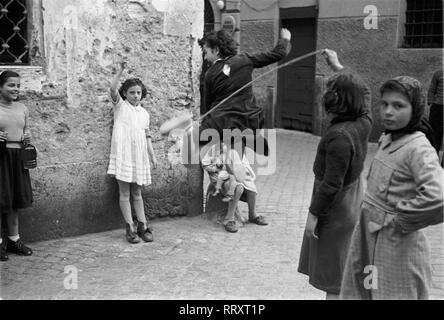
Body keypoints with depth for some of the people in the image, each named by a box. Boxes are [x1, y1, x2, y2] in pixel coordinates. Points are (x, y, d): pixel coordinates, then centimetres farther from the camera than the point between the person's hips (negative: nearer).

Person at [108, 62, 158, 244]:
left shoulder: (144, 113, 15)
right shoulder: (120, 105, 4)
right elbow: (113, 88, -14)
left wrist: (152, 155, 12)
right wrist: (121, 70, -24)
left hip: (139, 155, 4)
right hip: (123, 153, -4)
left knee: (137, 193, 10)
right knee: (124, 193, 0)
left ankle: (142, 226, 13)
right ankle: (130, 228, 3)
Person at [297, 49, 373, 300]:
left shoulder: (339, 136, -29)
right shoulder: (364, 123, -6)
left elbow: (331, 184, -25)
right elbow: (364, 93, 16)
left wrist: (314, 213, -15)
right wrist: (337, 66, 24)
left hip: (335, 209, -8)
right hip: (354, 201, 8)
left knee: (333, 281, 6)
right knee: (347, 272, 24)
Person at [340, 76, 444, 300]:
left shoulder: (419, 149, -19)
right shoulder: (386, 140, 5)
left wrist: (400, 223, -21)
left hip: (396, 246, -8)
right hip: (367, 238, 8)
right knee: (359, 292, 19)